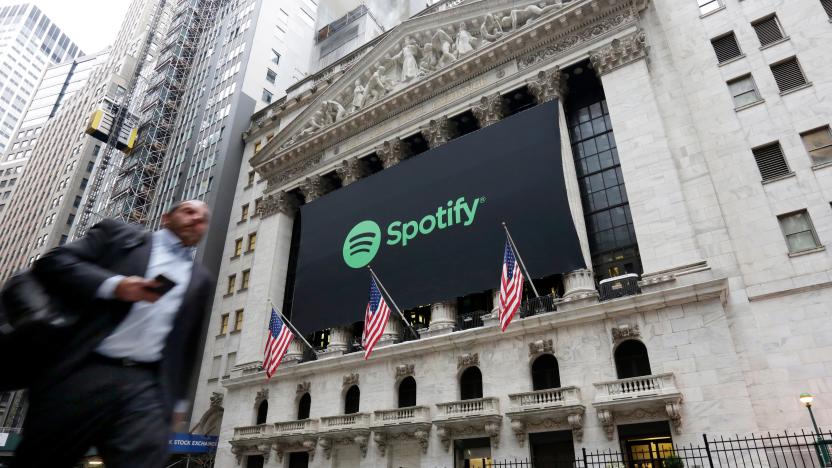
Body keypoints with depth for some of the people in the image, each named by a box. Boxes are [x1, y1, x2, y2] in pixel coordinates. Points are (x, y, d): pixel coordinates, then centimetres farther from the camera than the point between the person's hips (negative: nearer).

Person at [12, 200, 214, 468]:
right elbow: (52, 262, 2)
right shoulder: (118, 235, 13)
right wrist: (113, 285, -12)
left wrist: (177, 398, 18)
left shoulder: (200, 279, 21)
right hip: (85, 371, -1)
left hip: (147, 386, 2)